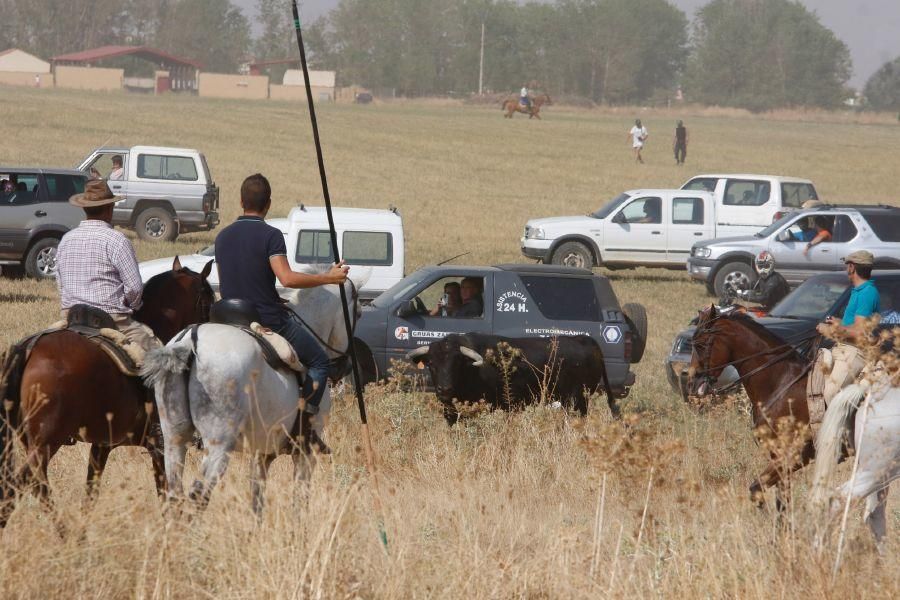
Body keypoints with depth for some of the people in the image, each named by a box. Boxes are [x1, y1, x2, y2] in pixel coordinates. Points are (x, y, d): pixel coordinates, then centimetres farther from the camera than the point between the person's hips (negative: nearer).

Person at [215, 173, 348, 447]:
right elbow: (287, 278, -25)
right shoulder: (270, 235, -12)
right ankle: (304, 427, 2)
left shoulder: (222, 237, 7)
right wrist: (328, 278, -16)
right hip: (271, 321, -5)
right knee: (318, 362, 12)